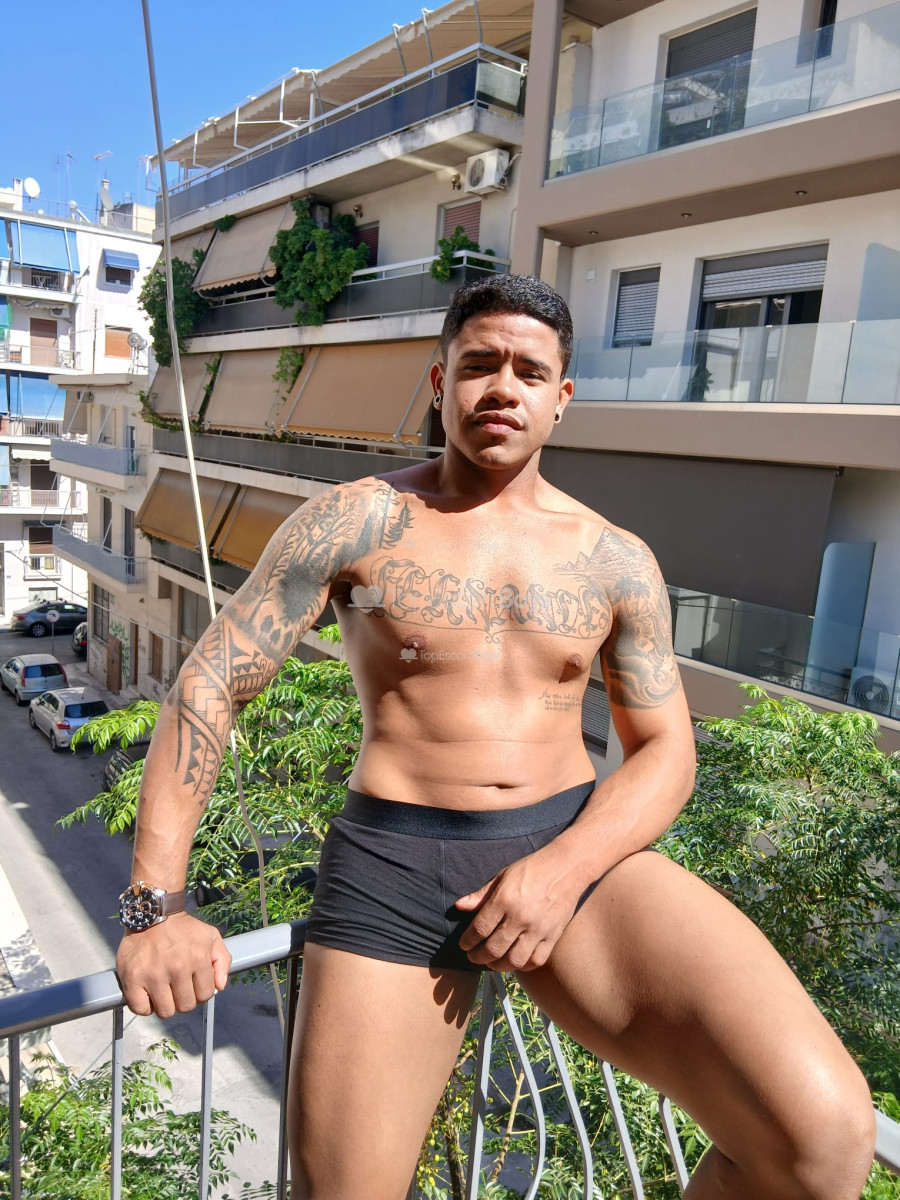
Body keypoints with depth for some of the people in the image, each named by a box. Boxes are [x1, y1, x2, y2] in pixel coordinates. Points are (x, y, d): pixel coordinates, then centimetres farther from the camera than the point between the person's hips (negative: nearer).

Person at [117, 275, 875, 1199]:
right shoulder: (356, 522, -1)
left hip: (571, 851, 2)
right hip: (390, 872, -1)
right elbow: (209, 684, -1)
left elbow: (663, 751, 8)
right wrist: (156, 904, -8)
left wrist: (565, 867, -11)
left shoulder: (615, 560, 7)